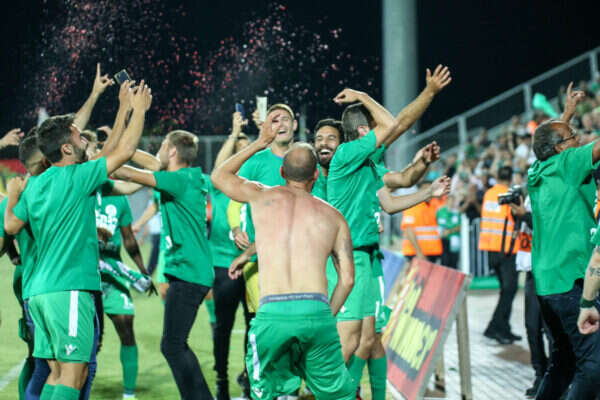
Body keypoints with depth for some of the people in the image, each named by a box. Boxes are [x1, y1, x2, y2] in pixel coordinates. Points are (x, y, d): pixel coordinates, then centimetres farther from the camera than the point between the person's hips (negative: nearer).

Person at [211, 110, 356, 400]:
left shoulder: (262, 196, 14)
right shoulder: (334, 216, 16)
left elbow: (219, 175, 34)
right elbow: (347, 279, 12)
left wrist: (260, 142, 33)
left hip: (272, 313, -1)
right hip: (316, 311, 1)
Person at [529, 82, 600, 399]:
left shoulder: (538, 171, 14)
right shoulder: (564, 165, -8)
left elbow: (549, 137, 35)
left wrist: (567, 114, 44)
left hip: (547, 280, 10)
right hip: (571, 278, -9)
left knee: (564, 360, 18)